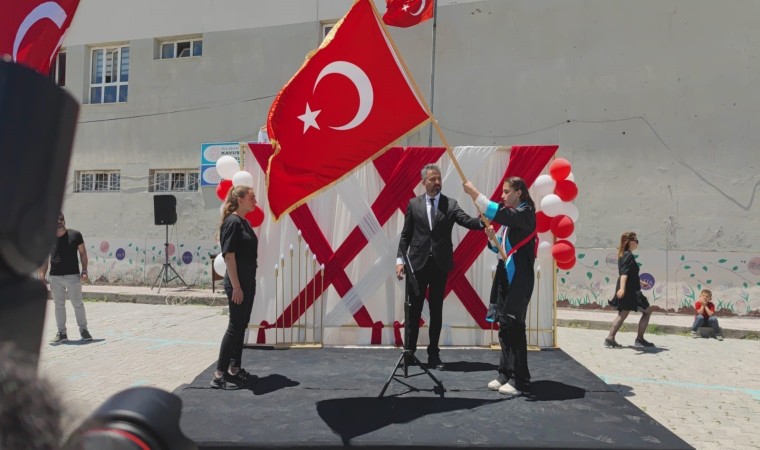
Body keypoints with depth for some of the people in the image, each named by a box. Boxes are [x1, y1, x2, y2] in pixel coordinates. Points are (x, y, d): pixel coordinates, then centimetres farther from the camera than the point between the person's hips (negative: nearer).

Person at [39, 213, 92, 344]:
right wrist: (41, 279, 2)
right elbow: (44, 260, 8)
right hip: (55, 278, 2)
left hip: (73, 276, -2)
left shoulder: (75, 235, 1)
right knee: (59, 306, 8)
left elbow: (83, 253, 5)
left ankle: (83, 330, 13)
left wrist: (84, 271, -4)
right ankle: (61, 333, 16)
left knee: (78, 304, 3)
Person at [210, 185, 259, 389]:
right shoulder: (232, 222, -15)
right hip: (237, 282, -9)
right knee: (235, 326, -4)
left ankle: (235, 369, 24)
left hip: (248, 280, 9)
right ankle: (219, 374, 4)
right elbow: (229, 255, -18)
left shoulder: (244, 222, 12)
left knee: (242, 325, 14)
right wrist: (236, 286, -20)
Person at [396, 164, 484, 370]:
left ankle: (433, 354, 17)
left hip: (440, 264, 0)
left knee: (436, 310, 8)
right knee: (414, 309, 5)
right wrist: (400, 259, -2)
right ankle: (409, 351, 15)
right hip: (418, 262, 0)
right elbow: (405, 235, 5)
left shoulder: (450, 204, 3)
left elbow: (467, 221, -12)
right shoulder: (414, 203, 5)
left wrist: (482, 220, -33)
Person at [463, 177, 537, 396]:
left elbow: (499, 213, -26)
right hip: (504, 274, 8)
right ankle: (505, 374, 16)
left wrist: (474, 193, -26)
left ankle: (520, 381, -1)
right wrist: (492, 237, -1)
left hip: (519, 277, -8)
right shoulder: (510, 216, 16)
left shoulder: (526, 213, -8)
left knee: (514, 325, -8)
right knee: (504, 325, 8)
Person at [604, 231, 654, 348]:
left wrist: (640, 282, 39)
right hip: (630, 291, -9)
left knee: (622, 314, 9)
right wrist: (622, 288, -40)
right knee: (647, 311, 5)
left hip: (625, 291, 9)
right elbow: (624, 273, -28)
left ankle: (610, 338, 1)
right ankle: (639, 339, 8)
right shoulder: (629, 255, -14)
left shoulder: (623, 255, 15)